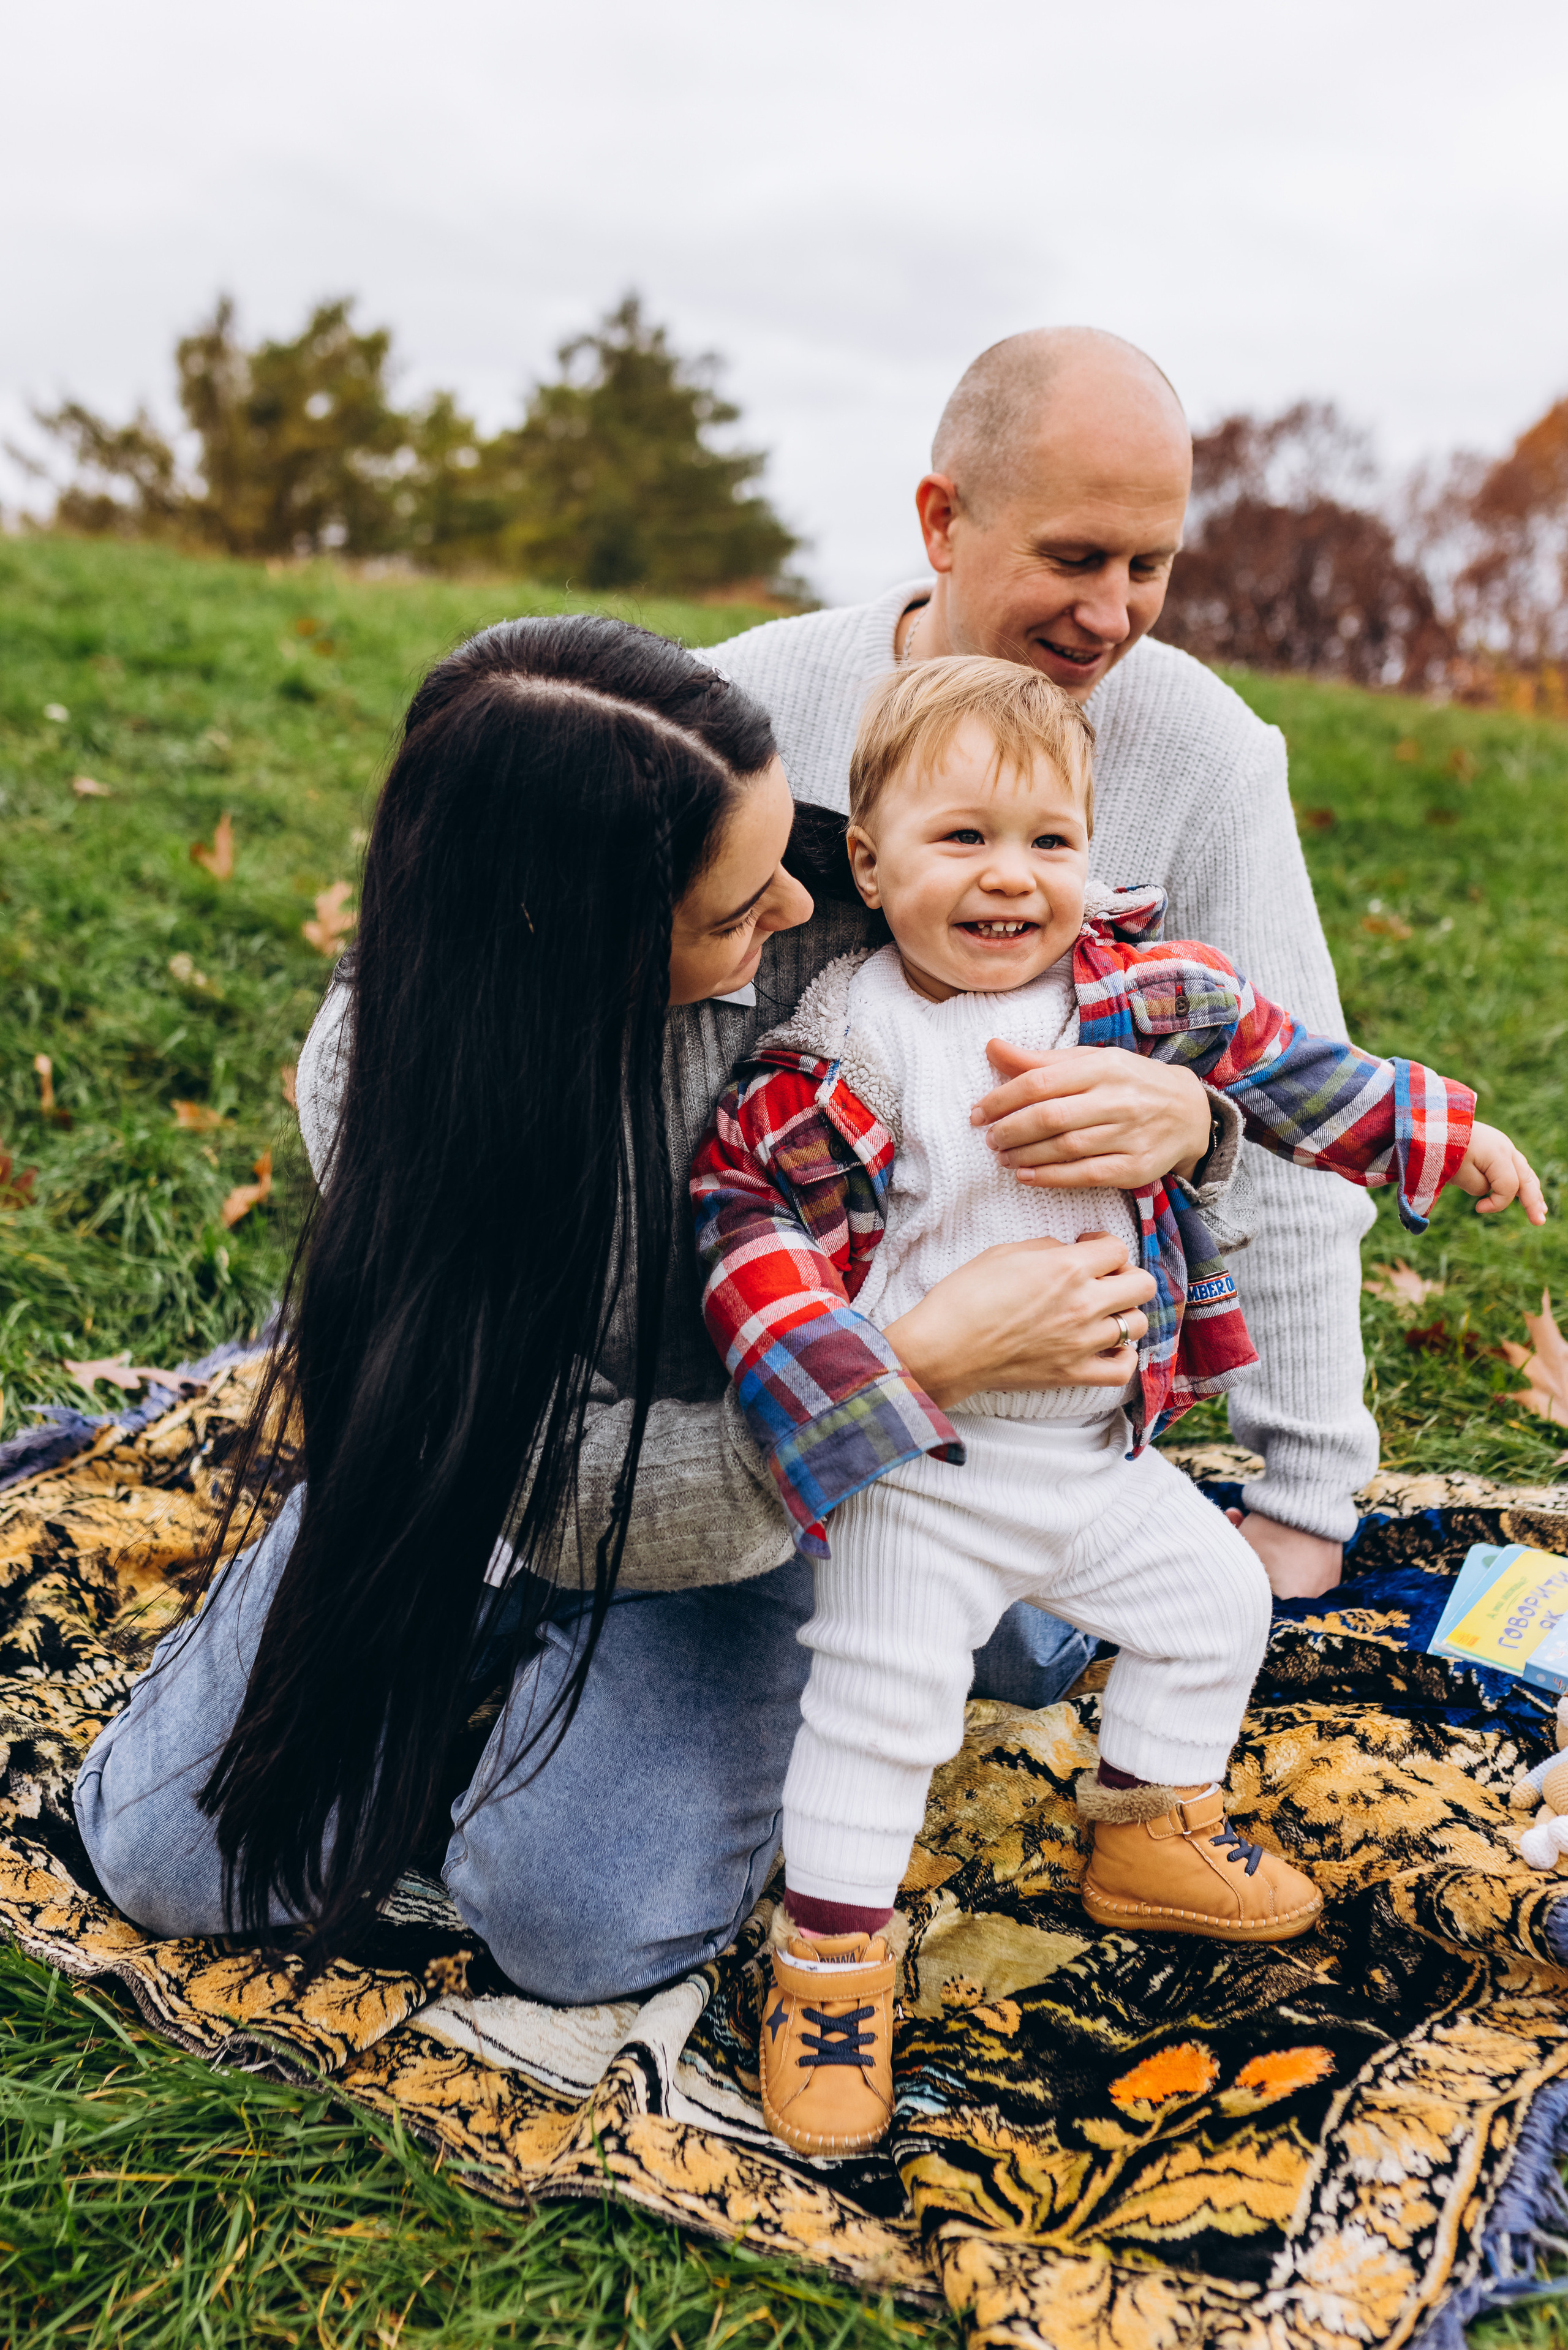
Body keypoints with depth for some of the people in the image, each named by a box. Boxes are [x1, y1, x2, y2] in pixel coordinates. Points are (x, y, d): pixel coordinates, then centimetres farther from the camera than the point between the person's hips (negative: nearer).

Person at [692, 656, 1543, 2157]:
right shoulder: (848, 1047, -17)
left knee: (1213, 1601, 18)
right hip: (918, 1471, -5)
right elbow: (746, 1199, -15)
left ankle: (1152, 1836, 42)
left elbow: (1278, 1064, 9)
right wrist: (831, 1358, -29)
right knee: (881, 1697, -7)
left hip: (1104, 1448, 6)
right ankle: (828, 1961, 14)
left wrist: (1437, 1132, 13)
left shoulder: (1142, 994, -3)